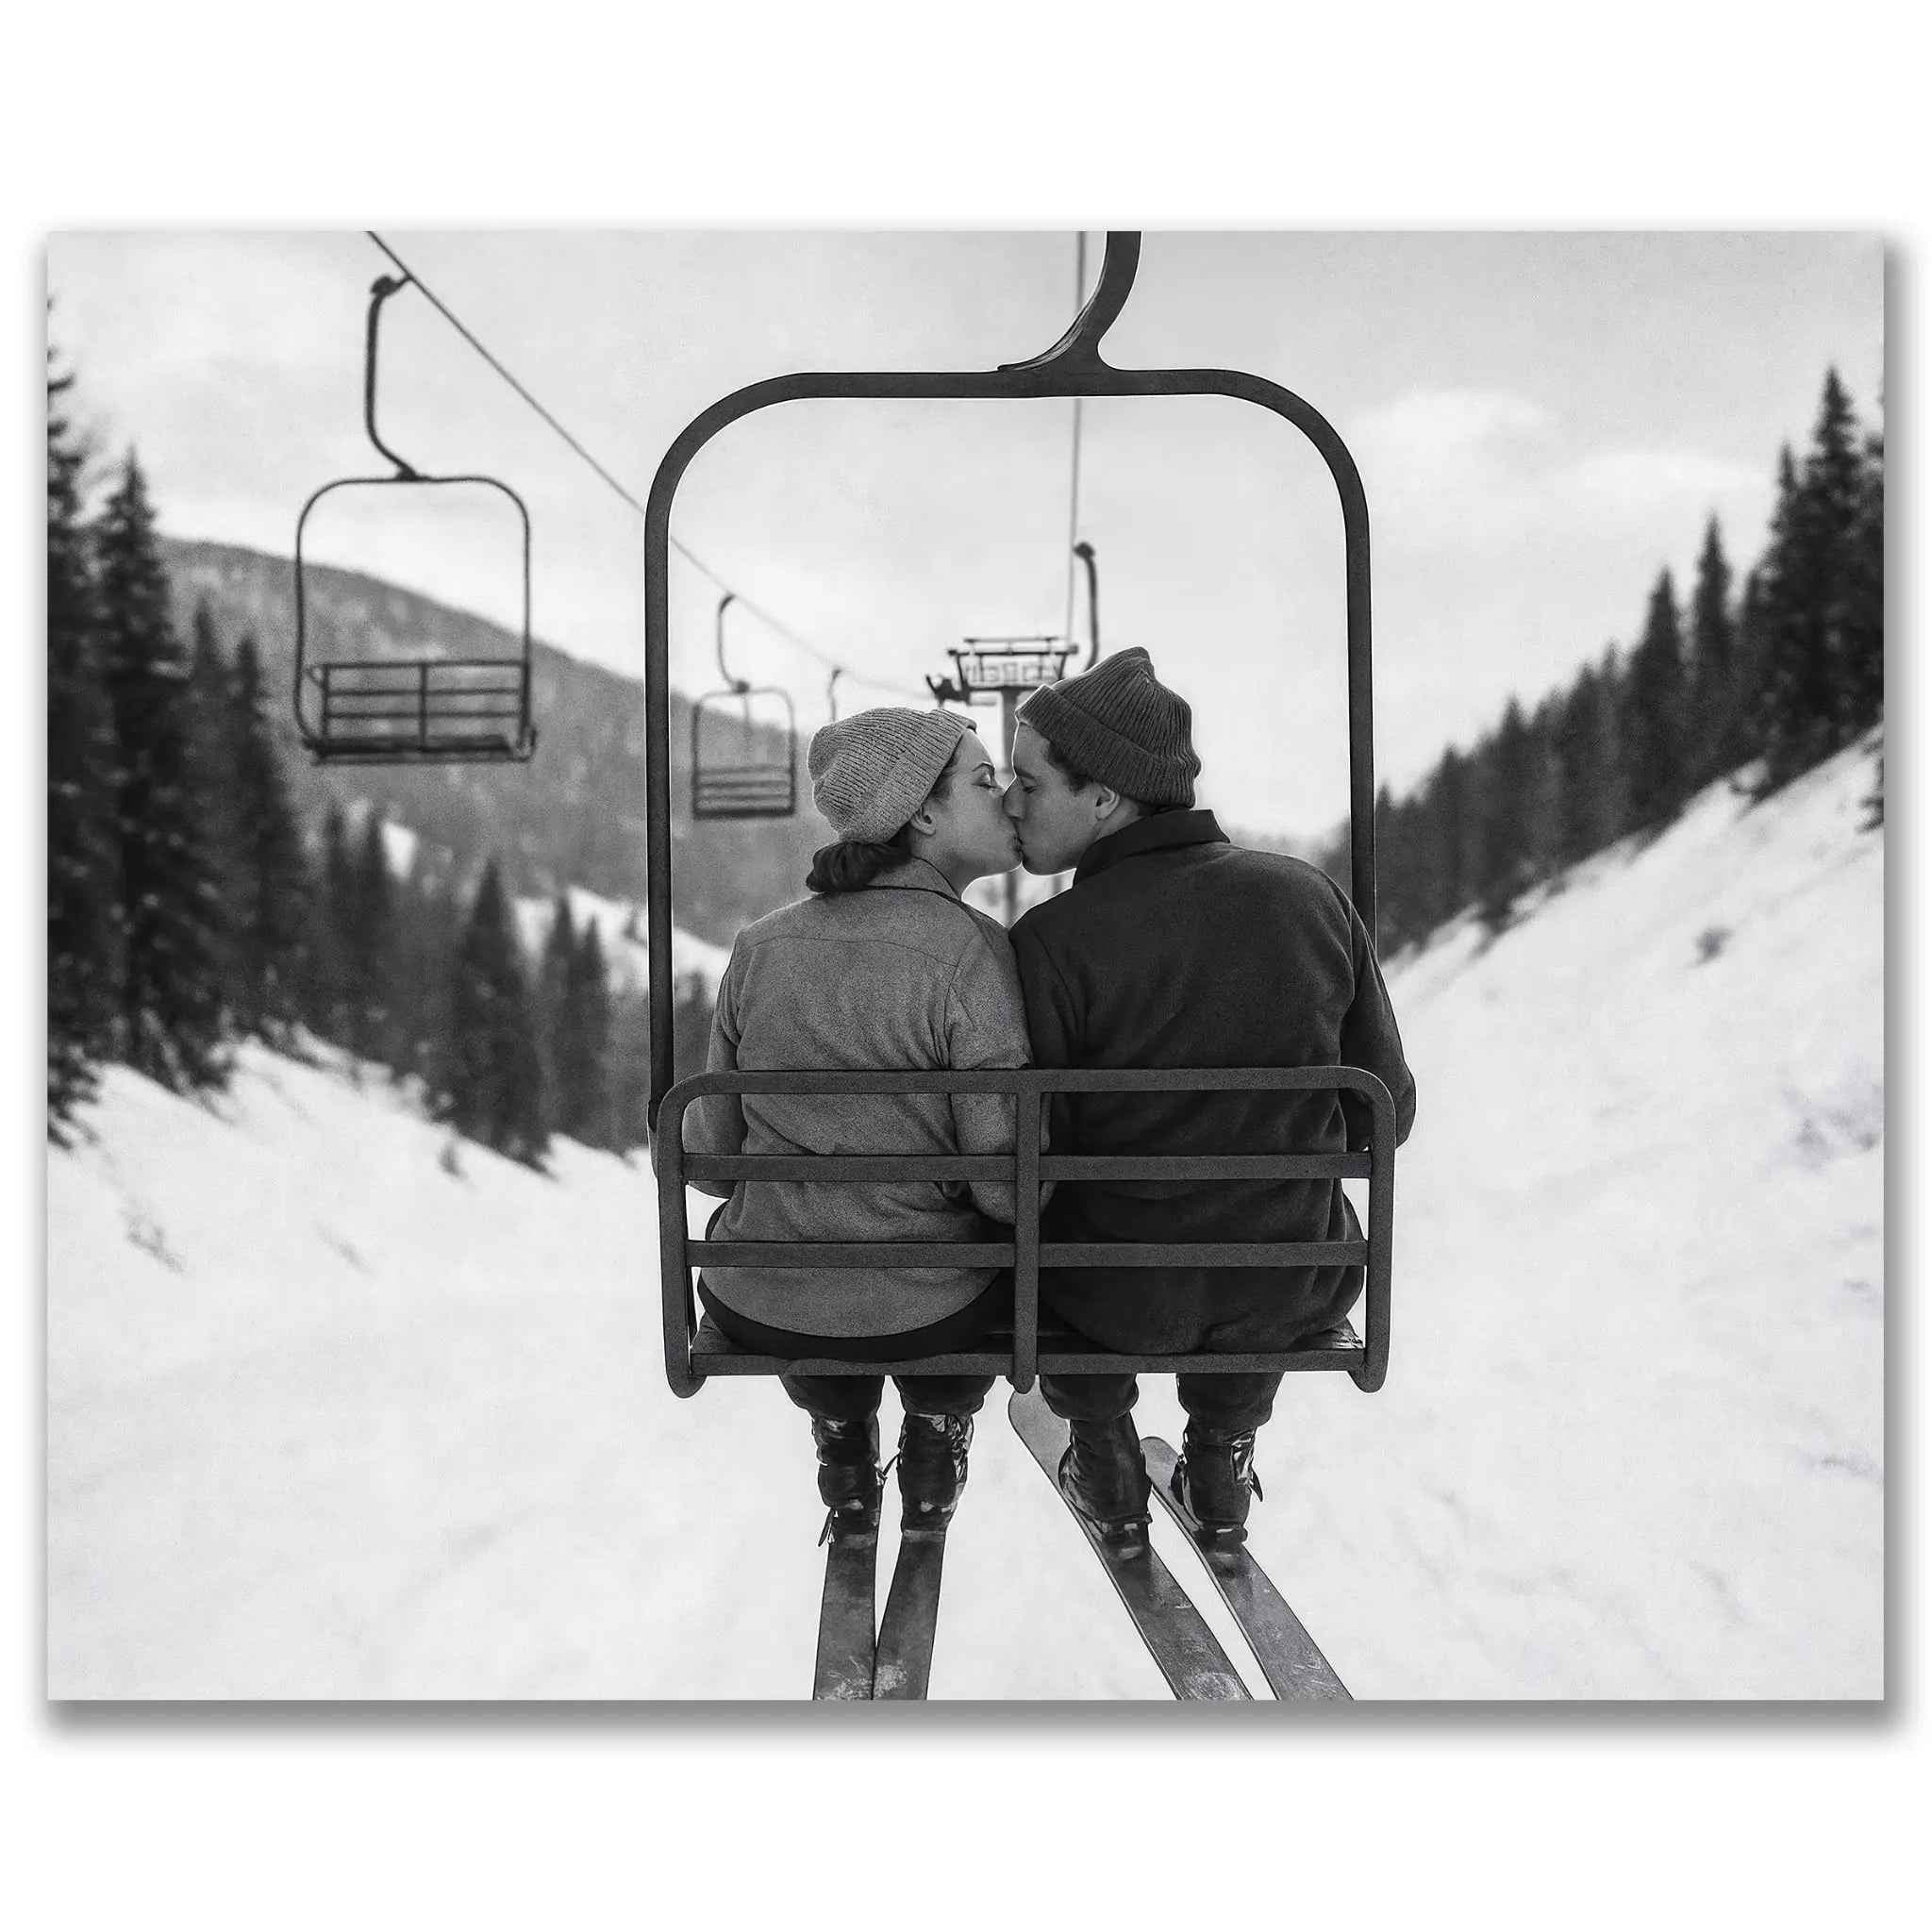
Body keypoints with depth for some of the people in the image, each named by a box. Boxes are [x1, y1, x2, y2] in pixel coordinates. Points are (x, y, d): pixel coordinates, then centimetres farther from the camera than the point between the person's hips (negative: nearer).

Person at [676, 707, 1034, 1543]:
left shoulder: (761, 946, -6)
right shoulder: (972, 953, -18)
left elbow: (714, 1151, 1)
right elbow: (1007, 1186, -18)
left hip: (759, 1310, 3)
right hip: (931, 1314, -2)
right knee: (996, 1240, 33)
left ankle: (842, 1441, 38)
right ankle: (936, 1436, 34)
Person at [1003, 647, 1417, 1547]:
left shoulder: (1052, 943, -19)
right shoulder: (1313, 896, -7)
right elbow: (1383, 1110, 0)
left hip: (1122, 1297, -2)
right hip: (1297, 1295, 3)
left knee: (1026, 1220, 31)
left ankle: (1107, 1464, 39)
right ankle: (1221, 1459, 42)